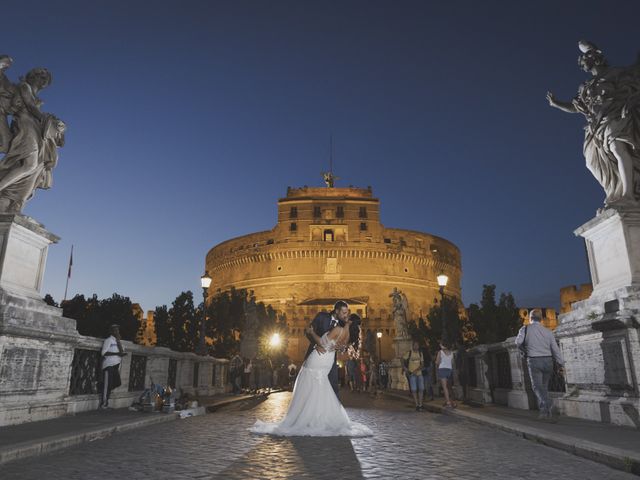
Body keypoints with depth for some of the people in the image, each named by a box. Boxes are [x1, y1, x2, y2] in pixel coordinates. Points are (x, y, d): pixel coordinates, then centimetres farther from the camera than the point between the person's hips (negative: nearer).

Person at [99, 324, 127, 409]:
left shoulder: (118, 341, 17)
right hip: (109, 365, -8)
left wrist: (118, 341, -2)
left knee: (117, 383, 9)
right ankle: (102, 404, 3)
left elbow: (122, 352, 9)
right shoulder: (108, 340, -6)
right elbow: (103, 353, -16)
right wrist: (117, 353, -20)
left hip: (116, 366, 8)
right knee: (107, 385, -5)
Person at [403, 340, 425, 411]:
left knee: (421, 389, 0)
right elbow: (403, 362, 2)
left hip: (419, 373, 4)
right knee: (414, 390, -4)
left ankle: (420, 404, 10)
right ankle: (417, 405, 3)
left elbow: (422, 364, 4)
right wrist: (406, 369, -11)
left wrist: (417, 370, -11)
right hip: (412, 374, -4)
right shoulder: (409, 353, -4)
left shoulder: (420, 353, 7)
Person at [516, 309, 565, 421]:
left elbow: (518, 342, -1)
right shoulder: (547, 331, 6)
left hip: (534, 361, -4)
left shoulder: (525, 329, -3)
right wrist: (561, 364, 7)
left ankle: (547, 406, -21)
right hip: (547, 361, 4)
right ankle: (544, 411, 18)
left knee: (537, 386, -1)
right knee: (544, 386, 15)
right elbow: (555, 349, 4)